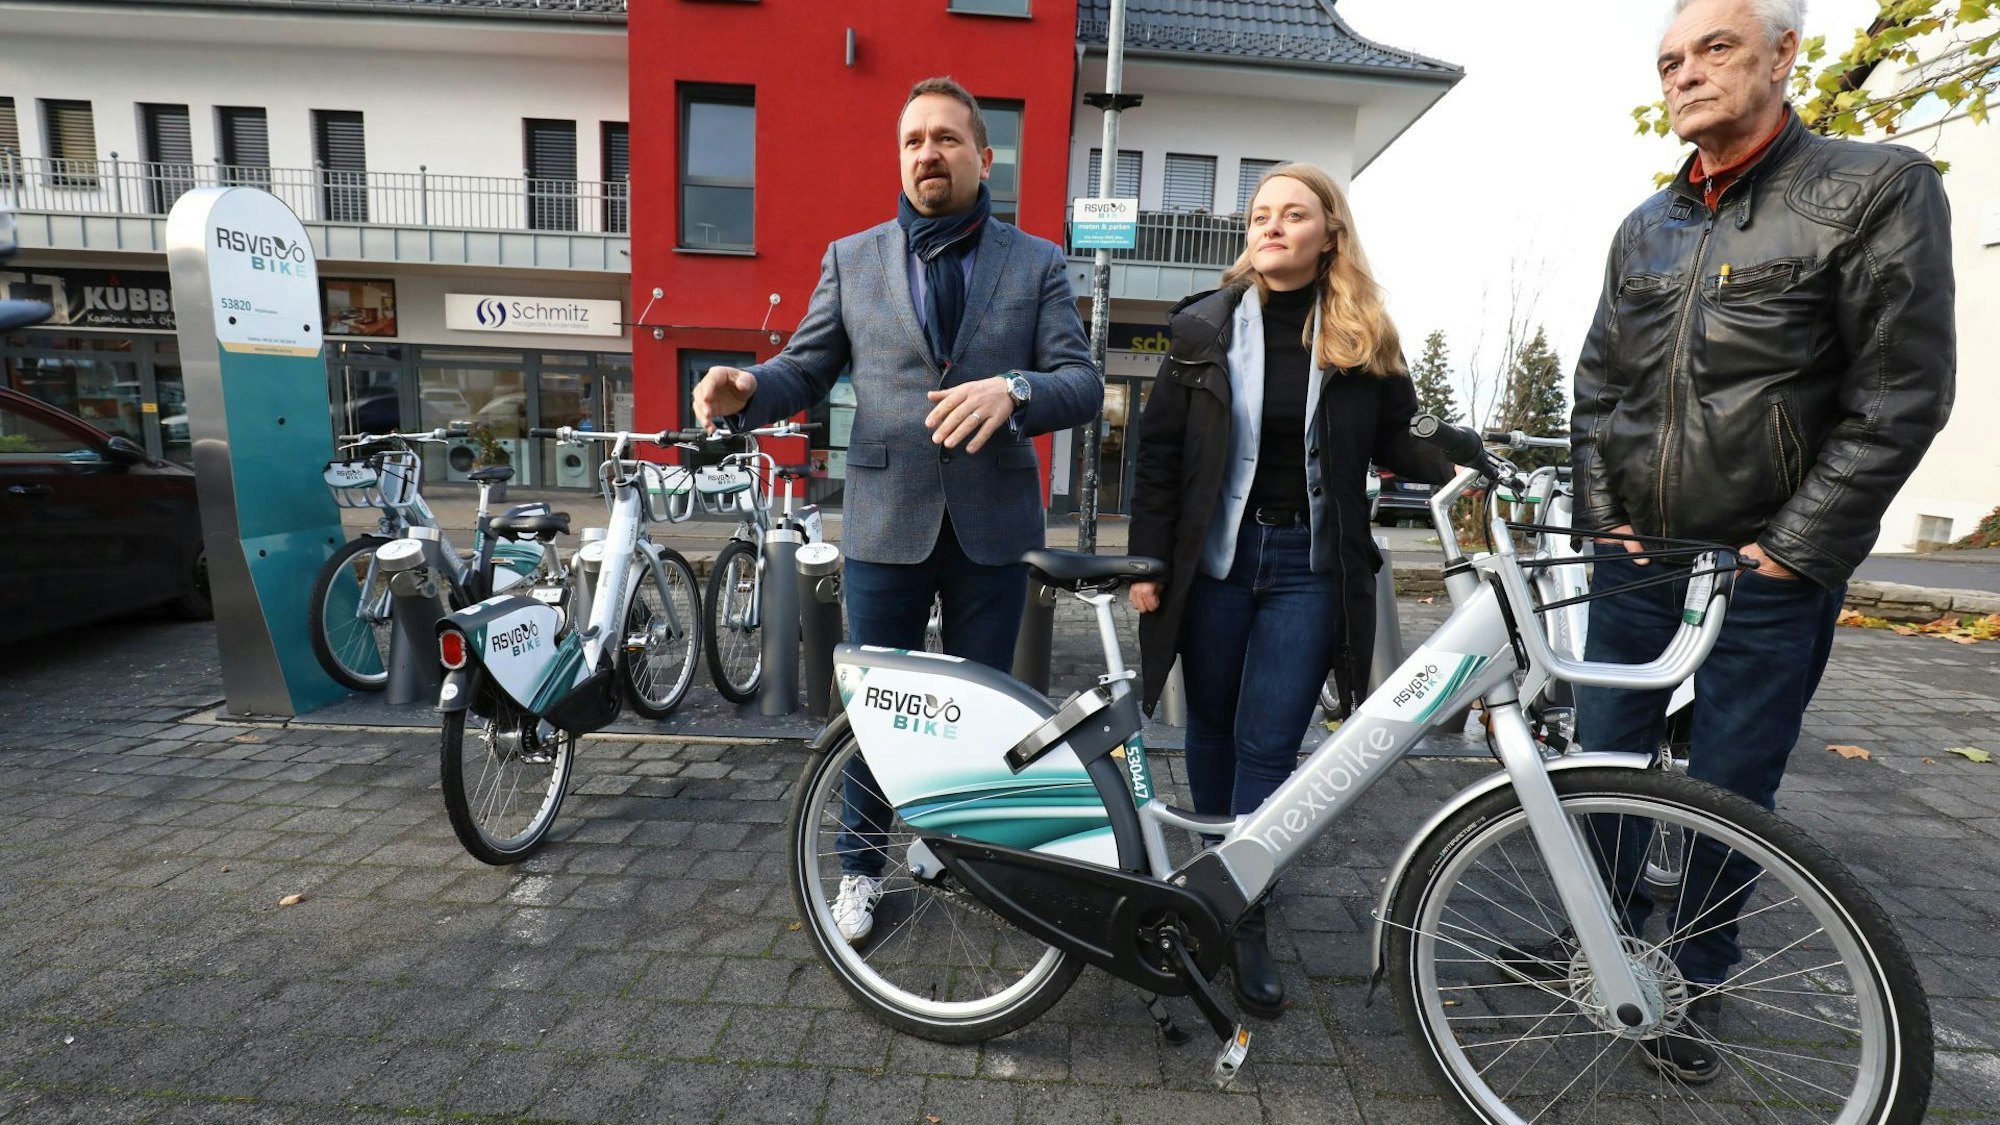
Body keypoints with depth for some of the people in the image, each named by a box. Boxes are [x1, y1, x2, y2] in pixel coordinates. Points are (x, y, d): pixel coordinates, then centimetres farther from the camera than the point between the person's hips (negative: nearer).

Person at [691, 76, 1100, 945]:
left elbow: (1082, 383, -3)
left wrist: (1012, 390, -25)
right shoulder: (851, 258, 9)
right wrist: (747, 388, -16)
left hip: (992, 523, 0)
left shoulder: (1037, 263, 5)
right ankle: (861, 868, 32)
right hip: (886, 521, 1)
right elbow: (806, 367, 6)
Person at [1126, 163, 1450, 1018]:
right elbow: (1159, 450, 1)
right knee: (1213, 729, 13)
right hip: (1214, 557, 1)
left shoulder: (1365, 339, 4)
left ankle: (1247, 923, 13)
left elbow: (1397, 439, 8)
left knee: (1268, 747, 0)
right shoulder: (1204, 327, 2)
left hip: (1309, 565, 0)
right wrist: (1146, 560, -4)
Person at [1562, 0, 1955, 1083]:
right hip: (1635, 562, 4)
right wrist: (1602, 513, 2)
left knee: (1729, 794, 7)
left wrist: (1796, 548, -13)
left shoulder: (1878, 188, -5)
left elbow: (1902, 391, -10)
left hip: (1768, 576, -4)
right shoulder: (1645, 227, 10)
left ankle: (1694, 983, 28)